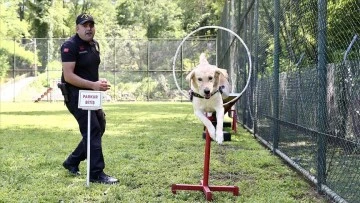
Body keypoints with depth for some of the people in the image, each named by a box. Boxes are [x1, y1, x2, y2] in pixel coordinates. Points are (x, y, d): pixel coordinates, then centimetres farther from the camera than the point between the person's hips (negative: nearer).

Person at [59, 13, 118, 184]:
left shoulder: (94, 44, 11)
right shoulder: (70, 46, -16)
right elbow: (68, 76, -23)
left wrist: (99, 84, 4)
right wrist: (93, 85, -29)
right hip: (75, 95, -9)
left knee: (99, 128, 14)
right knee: (92, 131, -13)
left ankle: (72, 162, 27)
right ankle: (96, 174, -8)